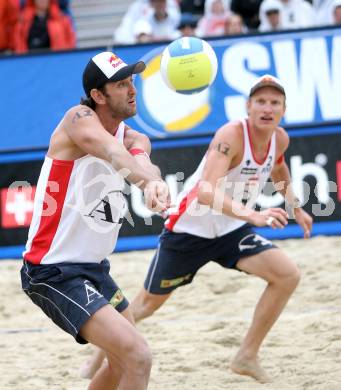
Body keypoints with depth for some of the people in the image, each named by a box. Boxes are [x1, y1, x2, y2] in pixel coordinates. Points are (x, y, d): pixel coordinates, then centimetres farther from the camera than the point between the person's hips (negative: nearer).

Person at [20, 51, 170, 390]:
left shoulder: (134, 138, 6)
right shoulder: (79, 119, -14)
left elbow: (138, 159, -20)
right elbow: (113, 153, -36)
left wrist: (152, 180, -45)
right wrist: (151, 182, -58)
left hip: (93, 269, 9)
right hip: (54, 272, -9)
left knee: (123, 362, 26)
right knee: (137, 358, -21)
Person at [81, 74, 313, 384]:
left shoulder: (280, 139, -8)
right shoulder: (232, 135, -30)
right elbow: (206, 191, -45)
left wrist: (295, 207, 20)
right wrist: (250, 214, -58)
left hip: (232, 231, 6)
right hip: (190, 230, -6)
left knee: (288, 276, -15)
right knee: (150, 302, 10)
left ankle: (248, 356, -3)